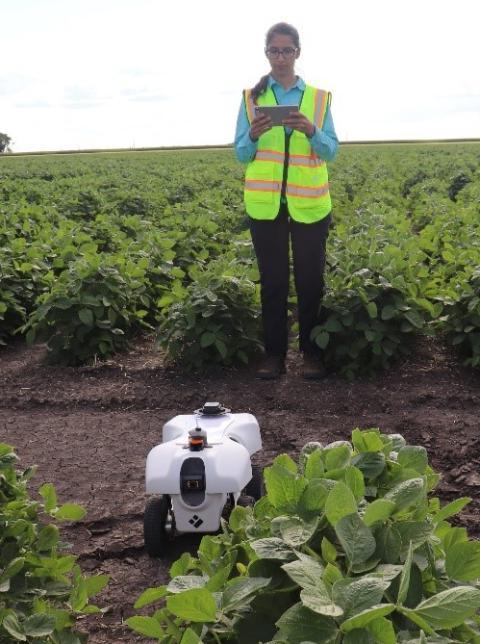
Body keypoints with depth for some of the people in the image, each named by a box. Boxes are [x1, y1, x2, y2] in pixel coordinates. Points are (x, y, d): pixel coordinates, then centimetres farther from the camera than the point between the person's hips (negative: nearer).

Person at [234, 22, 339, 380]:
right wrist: (253, 136, -17)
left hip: (309, 203, 0)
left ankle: (312, 352, 14)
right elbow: (241, 155, 4)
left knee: (310, 280, 3)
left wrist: (311, 132, -19)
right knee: (272, 280, 3)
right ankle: (274, 353, 11)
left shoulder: (319, 98, 6)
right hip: (266, 203, 0)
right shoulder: (251, 97, 6)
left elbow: (332, 151, 0)